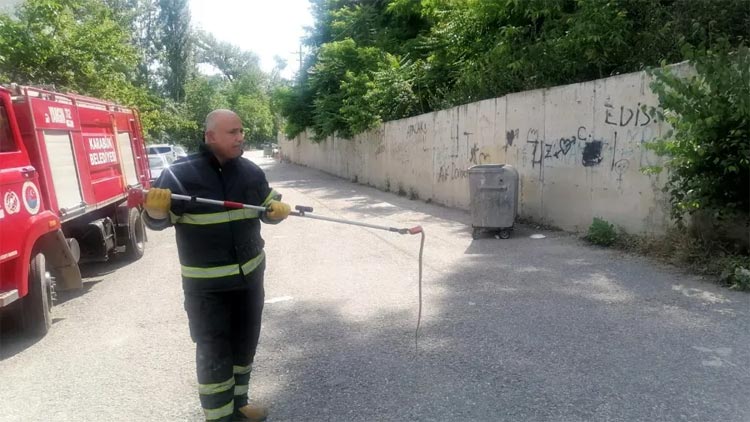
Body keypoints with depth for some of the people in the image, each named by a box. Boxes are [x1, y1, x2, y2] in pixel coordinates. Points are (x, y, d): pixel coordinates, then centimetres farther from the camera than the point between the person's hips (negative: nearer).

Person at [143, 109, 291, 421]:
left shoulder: (251, 171, 2)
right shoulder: (180, 173, -12)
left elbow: (268, 207, 14)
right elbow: (157, 221, -8)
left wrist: (278, 209, -9)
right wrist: (155, 207, -31)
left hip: (250, 276, 6)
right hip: (206, 284, -5)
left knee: (245, 344, 18)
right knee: (213, 352, 1)